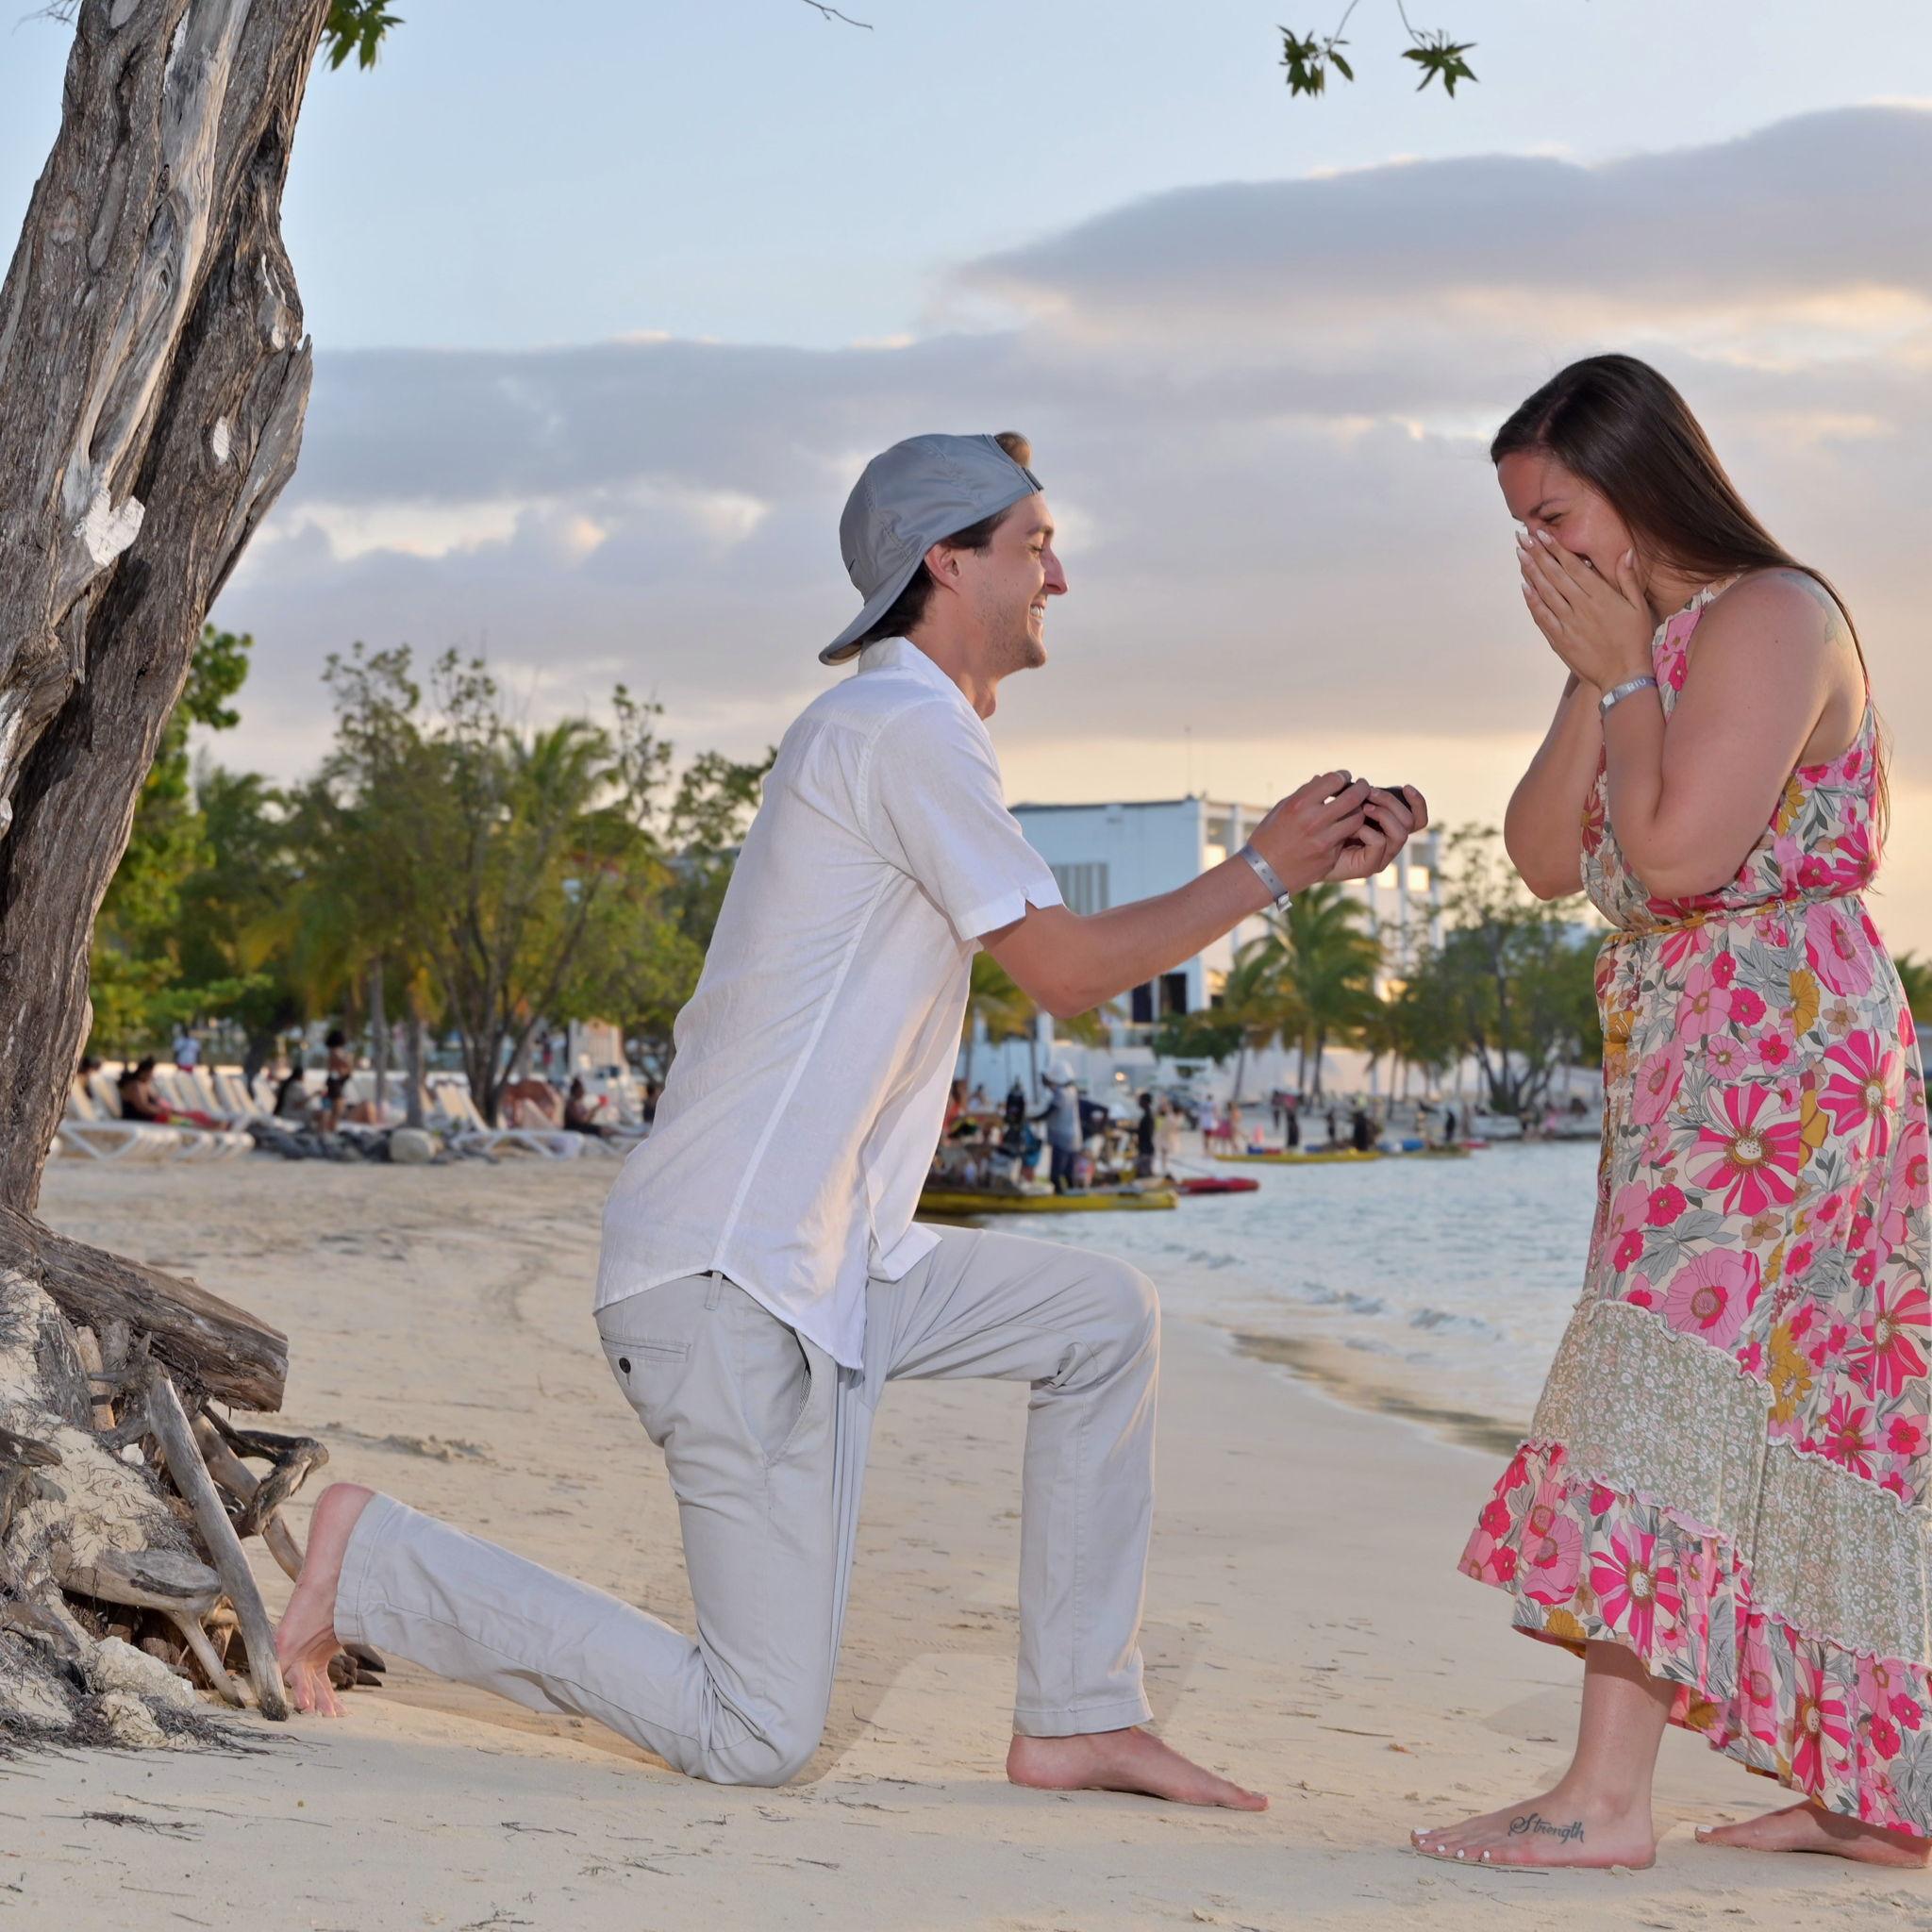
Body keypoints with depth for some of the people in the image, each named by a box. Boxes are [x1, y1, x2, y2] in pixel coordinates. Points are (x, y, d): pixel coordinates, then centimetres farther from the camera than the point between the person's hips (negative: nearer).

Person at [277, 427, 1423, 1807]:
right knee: (757, 1739, -6)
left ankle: (1076, 1721, 14)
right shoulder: (907, 726, -12)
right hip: (729, 1278, -11)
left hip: (827, 1262, 11)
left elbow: (1054, 952, 22)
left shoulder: (901, 731, 20)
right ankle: (378, 1560, 4)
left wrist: (1305, 864, 17)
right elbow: (1067, 972, -12)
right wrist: (1263, 871, -1)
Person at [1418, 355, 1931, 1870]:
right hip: (1691, 1070, 10)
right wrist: (1591, 681, -1)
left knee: (1668, 1389, -13)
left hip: (1777, 1052, -10)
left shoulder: (1770, 617, -11)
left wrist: (1624, 672, -10)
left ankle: (1608, 1797, -13)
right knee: (1806, 1419, 10)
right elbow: (1546, 859, 9)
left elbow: (1679, 855, -21)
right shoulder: (1653, 641, 18)